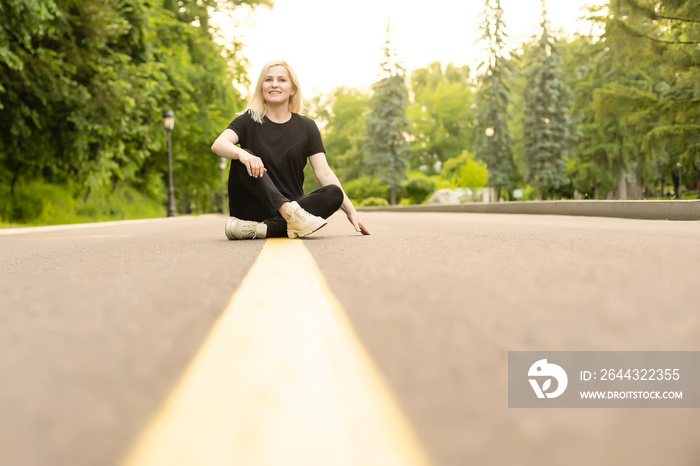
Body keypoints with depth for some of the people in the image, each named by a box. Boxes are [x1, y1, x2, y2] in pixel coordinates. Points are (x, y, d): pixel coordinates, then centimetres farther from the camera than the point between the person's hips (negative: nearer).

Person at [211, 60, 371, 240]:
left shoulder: (306, 127, 10)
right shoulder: (249, 120, 6)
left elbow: (324, 173, 2)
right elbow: (218, 144, -13)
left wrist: (351, 211, -10)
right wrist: (242, 154, -36)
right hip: (252, 208, -1)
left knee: (334, 193, -24)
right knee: (244, 161, -24)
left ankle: (259, 229, -36)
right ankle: (291, 211, -44)